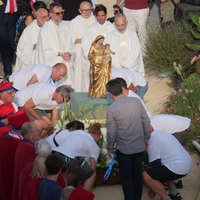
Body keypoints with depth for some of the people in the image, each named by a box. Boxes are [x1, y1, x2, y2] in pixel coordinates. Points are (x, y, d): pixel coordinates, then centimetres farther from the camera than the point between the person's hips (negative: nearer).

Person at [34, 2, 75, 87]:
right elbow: (46, 51, -7)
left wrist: (69, 53, -9)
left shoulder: (65, 28, 9)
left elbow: (70, 46, 12)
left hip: (65, 64, 5)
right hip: (52, 64, -5)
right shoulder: (45, 29, -6)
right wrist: (60, 54, -13)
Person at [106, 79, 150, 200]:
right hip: (139, 146, 4)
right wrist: (146, 139, 15)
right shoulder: (136, 101, -4)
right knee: (138, 175, 17)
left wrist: (110, 147, 5)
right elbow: (146, 122, 2)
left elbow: (111, 132, -10)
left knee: (126, 177, 9)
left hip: (124, 148, -4)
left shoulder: (112, 108, -14)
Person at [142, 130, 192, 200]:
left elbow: (154, 165, -8)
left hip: (178, 168, -10)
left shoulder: (152, 143, -13)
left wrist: (152, 189, 4)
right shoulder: (160, 134, 17)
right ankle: (174, 194, 21)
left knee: (146, 176, -12)